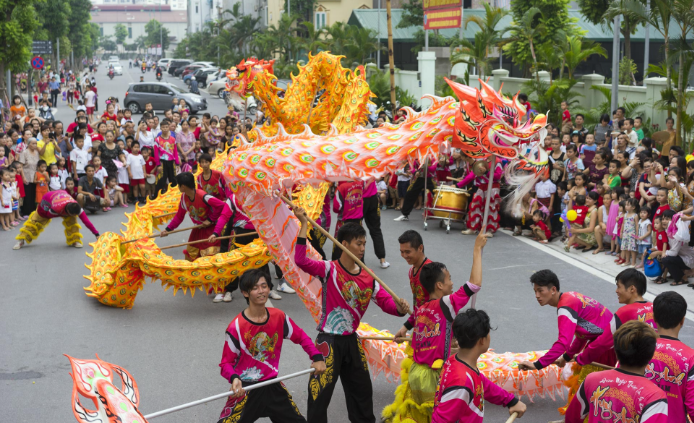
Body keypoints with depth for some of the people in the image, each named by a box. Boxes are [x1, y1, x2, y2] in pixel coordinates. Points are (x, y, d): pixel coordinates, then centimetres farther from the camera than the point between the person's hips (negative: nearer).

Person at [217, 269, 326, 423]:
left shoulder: (278, 317, -3)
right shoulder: (236, 327, -17)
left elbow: (300, 337, 11)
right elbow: (226, 363, -12)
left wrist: (318, 358, -3)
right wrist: (234, 378, -33)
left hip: (273, 387, 5)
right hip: (245, 389, -5)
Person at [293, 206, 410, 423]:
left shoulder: (368, 278, 2)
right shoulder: (329, 270, -13)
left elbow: (386, 301, -4)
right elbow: (301, 260, -29)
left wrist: (399, 308, -28)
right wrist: (304, 224, -32)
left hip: (351, 341, 6)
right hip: (328, 341, -6)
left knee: (362, 389, 21)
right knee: (320, 393, -3)